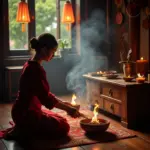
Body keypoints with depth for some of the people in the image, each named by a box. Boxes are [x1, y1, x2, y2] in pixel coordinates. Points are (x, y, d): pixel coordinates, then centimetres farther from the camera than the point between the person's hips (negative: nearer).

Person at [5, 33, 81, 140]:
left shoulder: (31, 65, 9)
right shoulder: (36, 69, -23)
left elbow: (44, 94, 16)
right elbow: (46, 98, -22)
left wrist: (62, 102, 11)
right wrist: (67, 108, -13)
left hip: (25, 112, 10)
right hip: (26, 114, -10)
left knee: (60, 121, 21)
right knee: (63, 127, -5)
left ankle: (24, 128, 13)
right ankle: (23, 132, -5)